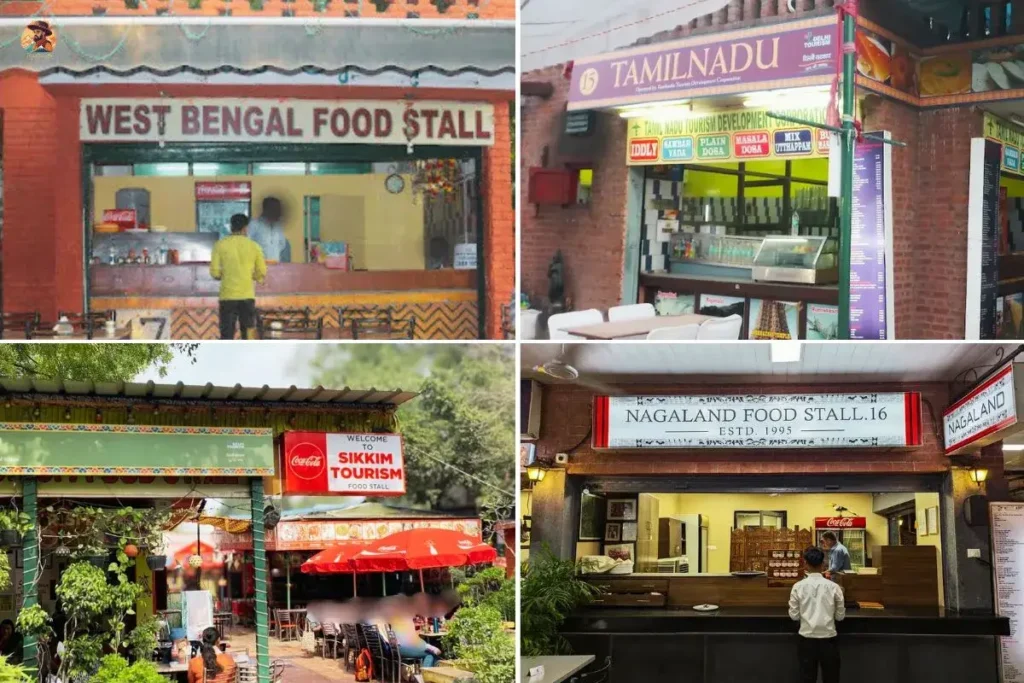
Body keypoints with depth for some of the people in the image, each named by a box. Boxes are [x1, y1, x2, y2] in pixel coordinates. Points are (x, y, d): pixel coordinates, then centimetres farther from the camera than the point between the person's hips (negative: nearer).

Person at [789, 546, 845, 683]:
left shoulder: (798, 587, -6)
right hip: (828, 638, 0)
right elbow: (840, 616, 0)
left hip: (807, 639, 0)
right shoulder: (833, 587, -6)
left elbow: (794, 616, -2)